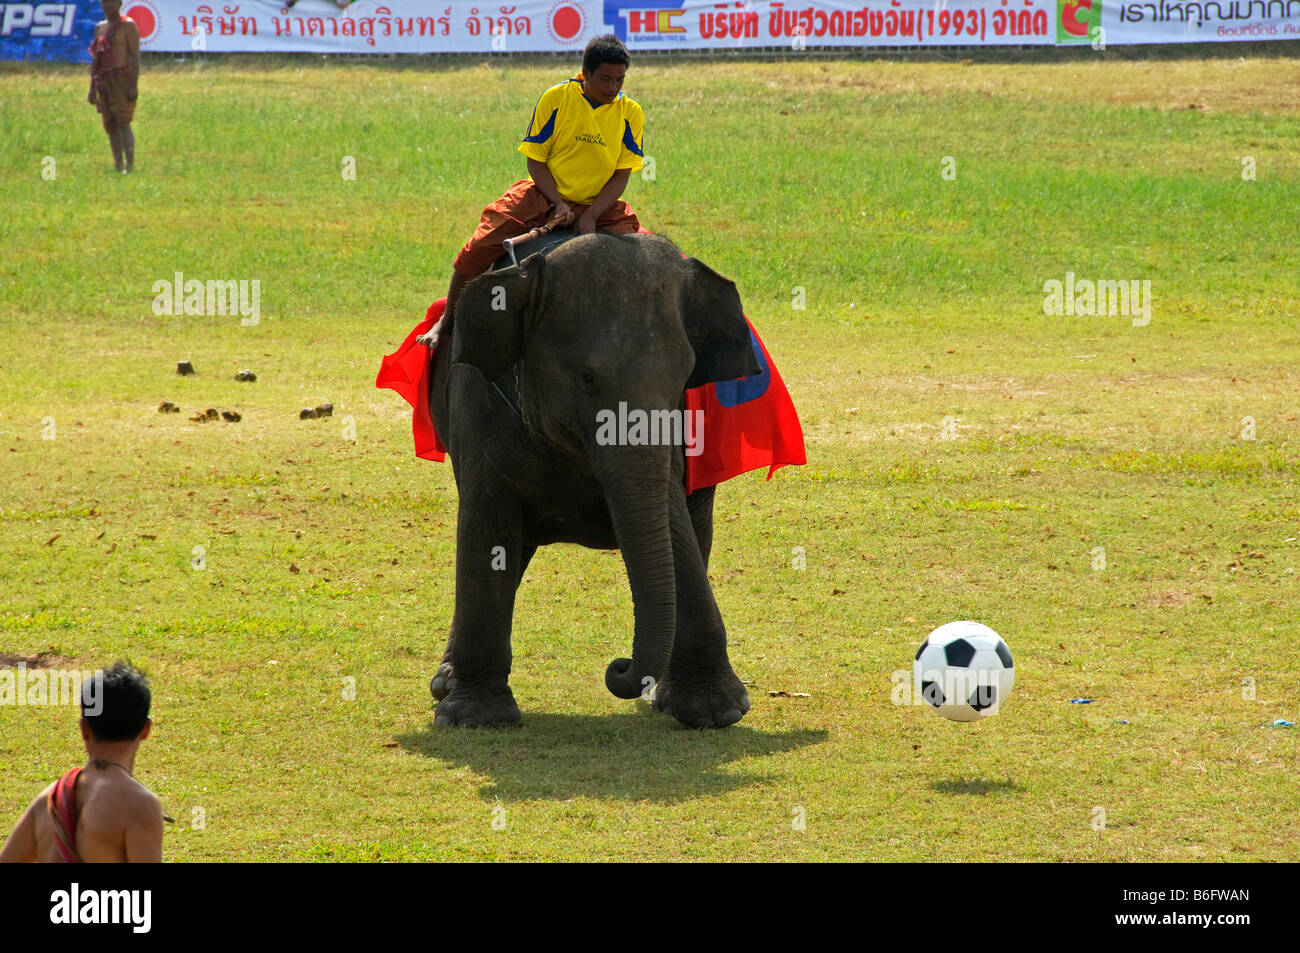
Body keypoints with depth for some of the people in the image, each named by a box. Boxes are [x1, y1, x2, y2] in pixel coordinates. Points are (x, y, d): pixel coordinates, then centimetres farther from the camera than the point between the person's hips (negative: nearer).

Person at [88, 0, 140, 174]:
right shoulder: (100, 28, 18)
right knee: (110, 125, 5)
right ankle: (118, 165, 8)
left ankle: (130, 165, -17)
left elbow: (135, 56, -10)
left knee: (123, 122, -15)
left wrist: (133, 86, -18)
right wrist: (92, 88, 17)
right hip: (104, 81, 7)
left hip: (122, 79, -7)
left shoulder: (128, 25, -3)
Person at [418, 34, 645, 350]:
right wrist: (559, 204, -17)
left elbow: (621, 175, -4)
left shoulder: (630, 113, -3)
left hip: (599, 205, 2)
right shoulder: (556, 99, -7)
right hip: (545, 194, -2)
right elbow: (536, 160, -3)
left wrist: (589, 217, -17)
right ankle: (445, 322, -1)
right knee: (478, 249, -20)